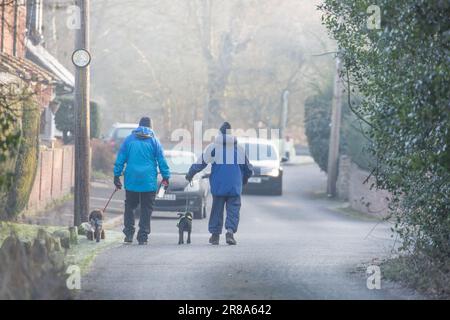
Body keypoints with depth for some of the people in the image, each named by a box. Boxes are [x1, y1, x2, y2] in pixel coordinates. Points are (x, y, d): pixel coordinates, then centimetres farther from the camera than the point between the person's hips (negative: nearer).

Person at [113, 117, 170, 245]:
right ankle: (143, 237, 0)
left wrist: (117, 175, 11)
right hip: (149, 181, -1)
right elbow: (162, 160, 2)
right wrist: (166, 177, 9)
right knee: (146, 210, 3)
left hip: (131, 180, 1)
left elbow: (120, 159, 6)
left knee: (129, 207, 12)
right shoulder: (154, 141, 2)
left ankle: (129, 234, 5)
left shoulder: (129, 139, 5)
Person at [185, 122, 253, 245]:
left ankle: (215, 234, 11)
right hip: (235, 186, 1)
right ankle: (230, 231, -17)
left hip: (218, 185, -1)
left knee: (217, 209, 8)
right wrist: (244, 179, 36)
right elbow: (247, 168, 16)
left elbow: (201, 162, 1)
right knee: (233, 209, 1)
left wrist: (190, 174, 15)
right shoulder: (239, 148, 8)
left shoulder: (213, 147, 0)